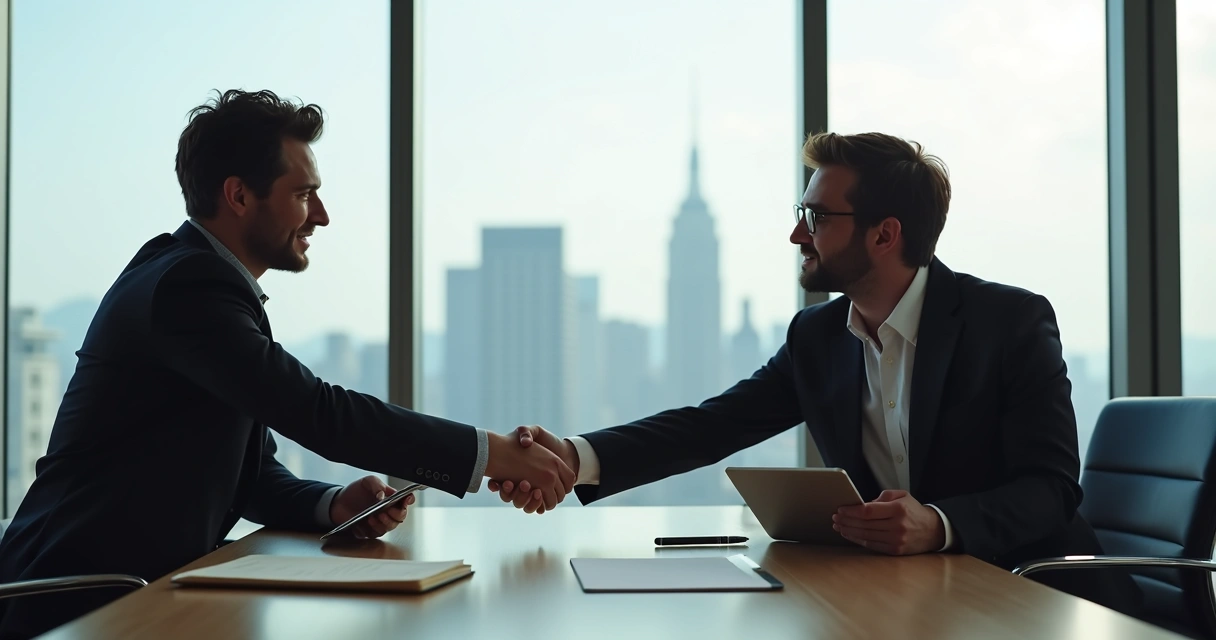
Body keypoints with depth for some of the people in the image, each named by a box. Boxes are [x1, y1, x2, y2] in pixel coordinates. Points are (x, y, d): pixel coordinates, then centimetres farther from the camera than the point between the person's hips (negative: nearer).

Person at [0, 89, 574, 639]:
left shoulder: (200, 278, 13)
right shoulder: (185, 286, -17)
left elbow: (253, 476, 13)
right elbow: (316, 413, -26)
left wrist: (334, 505, -7)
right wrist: (490, 453, -22)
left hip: (145, 589, 9)